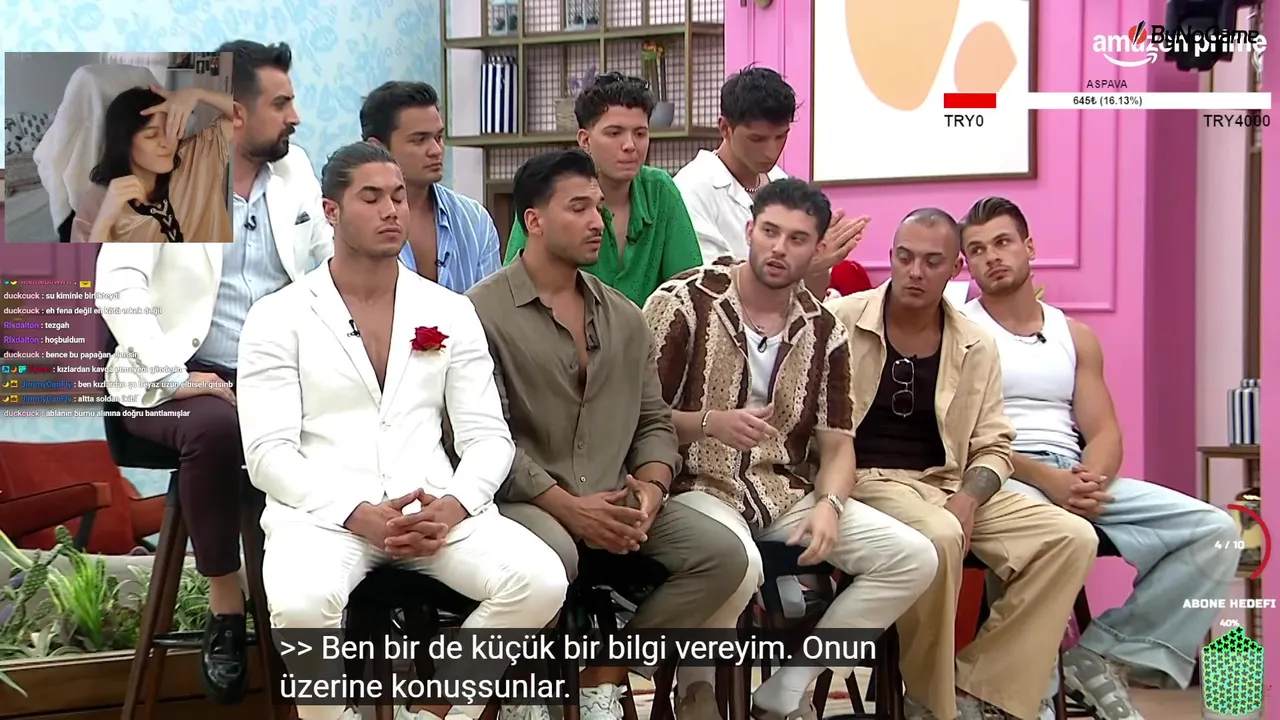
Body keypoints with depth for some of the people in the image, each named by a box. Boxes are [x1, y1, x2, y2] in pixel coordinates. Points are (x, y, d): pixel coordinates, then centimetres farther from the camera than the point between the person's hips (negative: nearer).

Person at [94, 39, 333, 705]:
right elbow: (117, 286, -18)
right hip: (186, 378, -4)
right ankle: (226, 613, -21)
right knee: (214, 428, -37)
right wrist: (173, 377, -26)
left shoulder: (293, 166, 9)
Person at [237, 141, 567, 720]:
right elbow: (268, 452, -4)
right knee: (302, 605, -38)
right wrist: (360, 516, -19)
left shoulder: (451, 313, 15)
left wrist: (453, 506, -12)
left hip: (437, 510, 3)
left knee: (540, 583, -25)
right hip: (323, 510, -3)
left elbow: (489, 436, 10)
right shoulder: (278, 318, 5)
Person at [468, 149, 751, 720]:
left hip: (613, 503, 6)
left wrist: (649, 488, -5)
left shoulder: (624, 317, 17)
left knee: (723, 556, -14)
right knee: (552, 556, -39)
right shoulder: (484, 311, -4)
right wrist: (568, 506, -17)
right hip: (526, 500, -6)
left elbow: (653, 420, 17)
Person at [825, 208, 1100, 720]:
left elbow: (994, 446, 11)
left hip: (952, 486, 6)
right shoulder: (839, 322, -2)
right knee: (938, 537, -38)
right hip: (866, 481, -5)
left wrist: (968, 500, -10)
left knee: (1073, 539, -13)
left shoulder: (976, 347, 10)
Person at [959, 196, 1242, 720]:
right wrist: (1043, 476, -19)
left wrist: (1092, 478, -12)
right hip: (998, 479, -6)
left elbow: (1104, 434, 12)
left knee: (1216, 531, -12)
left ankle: (1104, 657, -14)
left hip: (1081, 481, 6)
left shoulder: (1075, 336, 21)